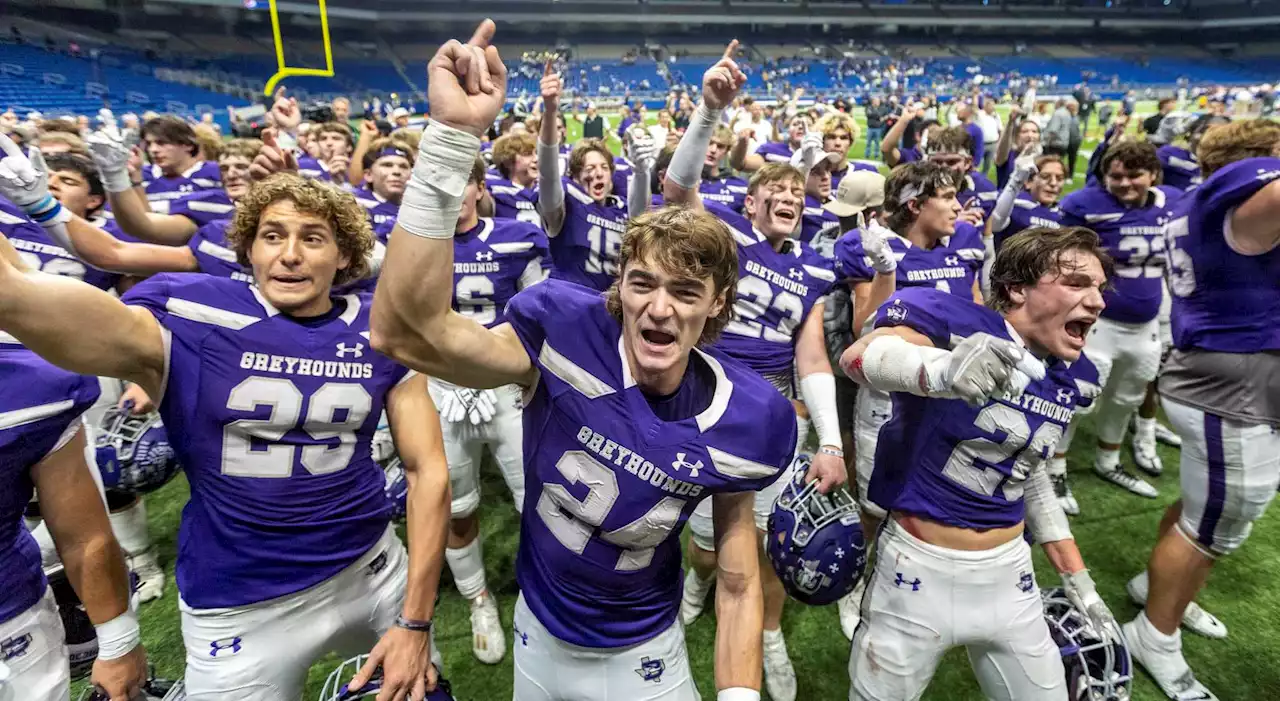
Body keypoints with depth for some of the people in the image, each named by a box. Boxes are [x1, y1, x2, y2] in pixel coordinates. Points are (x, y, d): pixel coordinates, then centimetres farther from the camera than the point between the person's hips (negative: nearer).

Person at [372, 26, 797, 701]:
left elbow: (739, 577, -9)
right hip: (537, 636, 2)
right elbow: (405, 331, -41)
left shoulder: (746, 417, -21)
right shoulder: (567, 330, -26)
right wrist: (454, 133, -48)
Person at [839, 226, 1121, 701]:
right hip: (919, 569, -6)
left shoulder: (1063, 382, 6)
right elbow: (857, 356, -37)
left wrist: (1077, 580, 18)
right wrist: (940, 369, -58)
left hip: (1009, 572, 7)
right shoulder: (961, 323, -18)